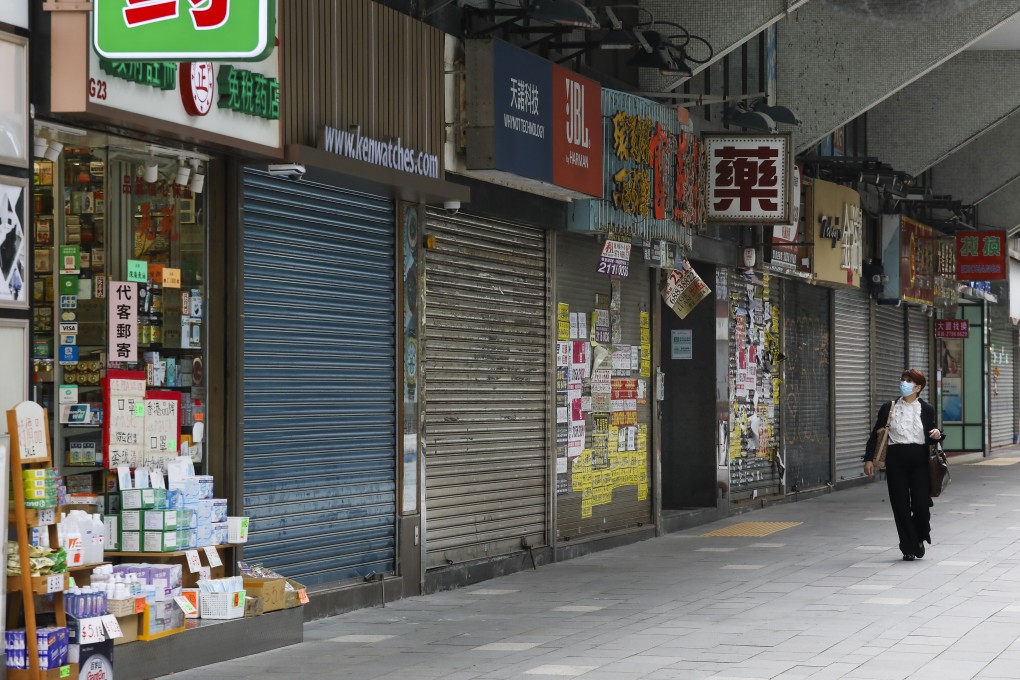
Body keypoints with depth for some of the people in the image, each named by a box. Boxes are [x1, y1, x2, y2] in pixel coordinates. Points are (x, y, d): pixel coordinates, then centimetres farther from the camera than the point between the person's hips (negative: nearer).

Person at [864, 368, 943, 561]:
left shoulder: (926, 409, 7)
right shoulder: (888, 408, 7)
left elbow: (930, 437, 14)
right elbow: (876, 434, 8)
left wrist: (936, 435, -10)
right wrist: (869, 458, 0)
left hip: (919, 460, 0)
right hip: (896, 460, 0)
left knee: (921, 504, -6)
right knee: (901, 505, -1)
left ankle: (919, 538, 23)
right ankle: (909, 548, 9)